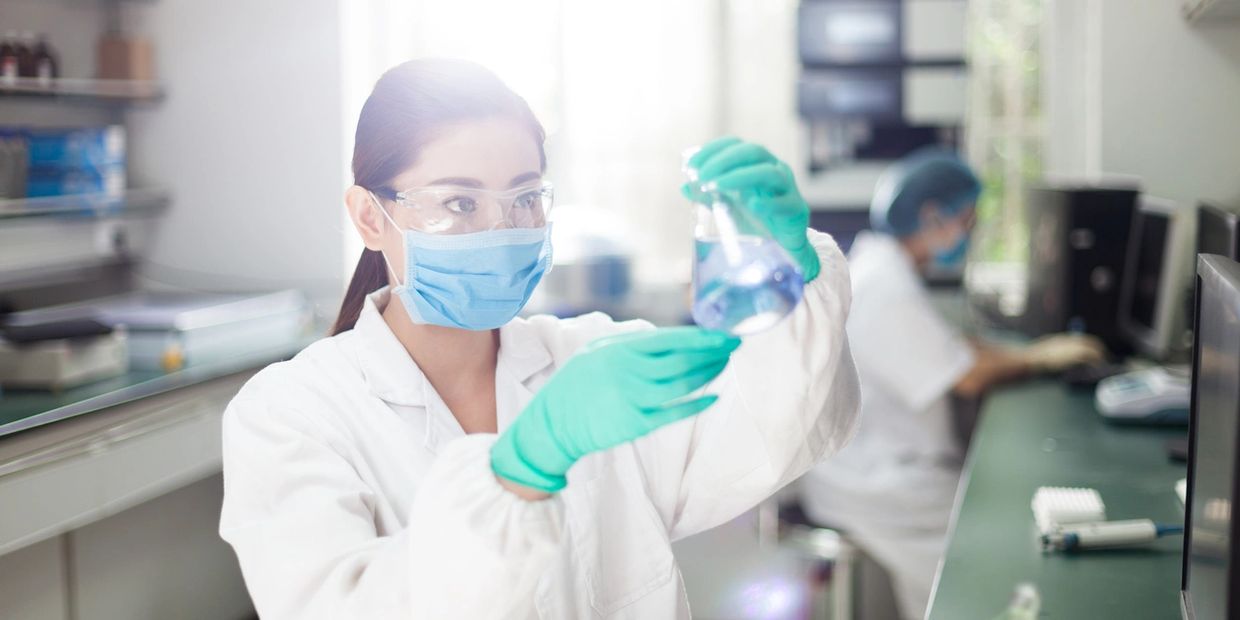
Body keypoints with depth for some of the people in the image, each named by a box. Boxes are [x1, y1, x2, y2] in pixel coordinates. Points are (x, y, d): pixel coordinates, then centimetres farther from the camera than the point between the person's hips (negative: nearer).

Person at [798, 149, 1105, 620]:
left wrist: (1030, 354, 5)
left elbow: (950, 349, 16)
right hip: (874, 488, -10)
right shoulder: (885, 288, -21)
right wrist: (1041, 359, -4)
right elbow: (968, 378, -19)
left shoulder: (878, 268, 12)